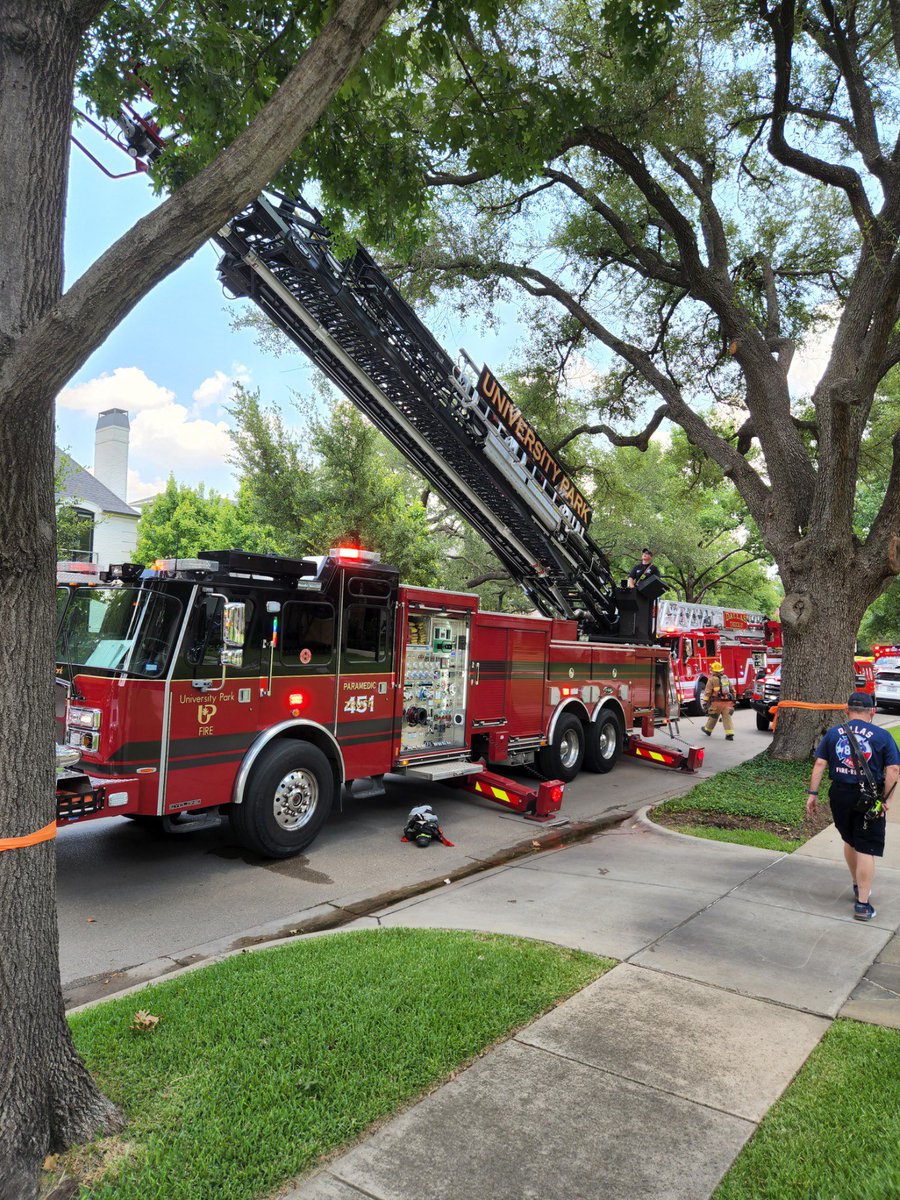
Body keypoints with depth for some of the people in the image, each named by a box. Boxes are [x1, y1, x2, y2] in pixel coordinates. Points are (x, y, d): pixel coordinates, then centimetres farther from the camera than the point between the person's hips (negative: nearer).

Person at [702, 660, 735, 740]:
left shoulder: (712, 679, -6)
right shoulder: (726, 678, 11)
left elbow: (707, 692, -10)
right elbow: (732, 690, 16)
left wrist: (705, 702, -7)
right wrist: (733, 700, 24)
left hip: (717, 702, -4)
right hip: (727, 702, 4)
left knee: (713, 717, 13)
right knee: (727, 718, 0)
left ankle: (708, 730, 33)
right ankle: (730, 734, -8)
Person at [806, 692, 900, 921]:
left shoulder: (833, 733, 2)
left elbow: (819, 764, -2)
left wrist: (812, 794, 0)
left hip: (839, 796, 3)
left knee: (850, 841, 23)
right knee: (866, 850, 2)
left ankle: (858, 887, 40)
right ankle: (862, 904, 2)